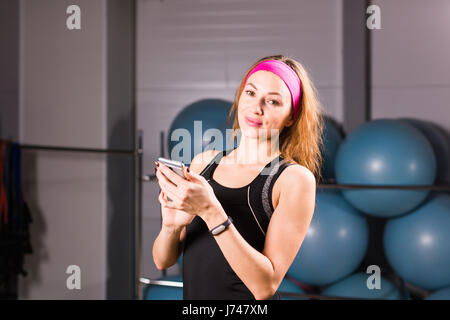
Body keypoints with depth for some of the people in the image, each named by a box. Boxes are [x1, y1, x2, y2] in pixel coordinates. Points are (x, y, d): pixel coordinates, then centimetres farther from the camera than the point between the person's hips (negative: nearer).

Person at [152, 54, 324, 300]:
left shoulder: (296, 179, -9)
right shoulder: (204, 162, 4)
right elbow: (163, 261, 5)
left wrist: (210, 212, -22)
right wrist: (171, 224, -15)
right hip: (192, 295, 4)